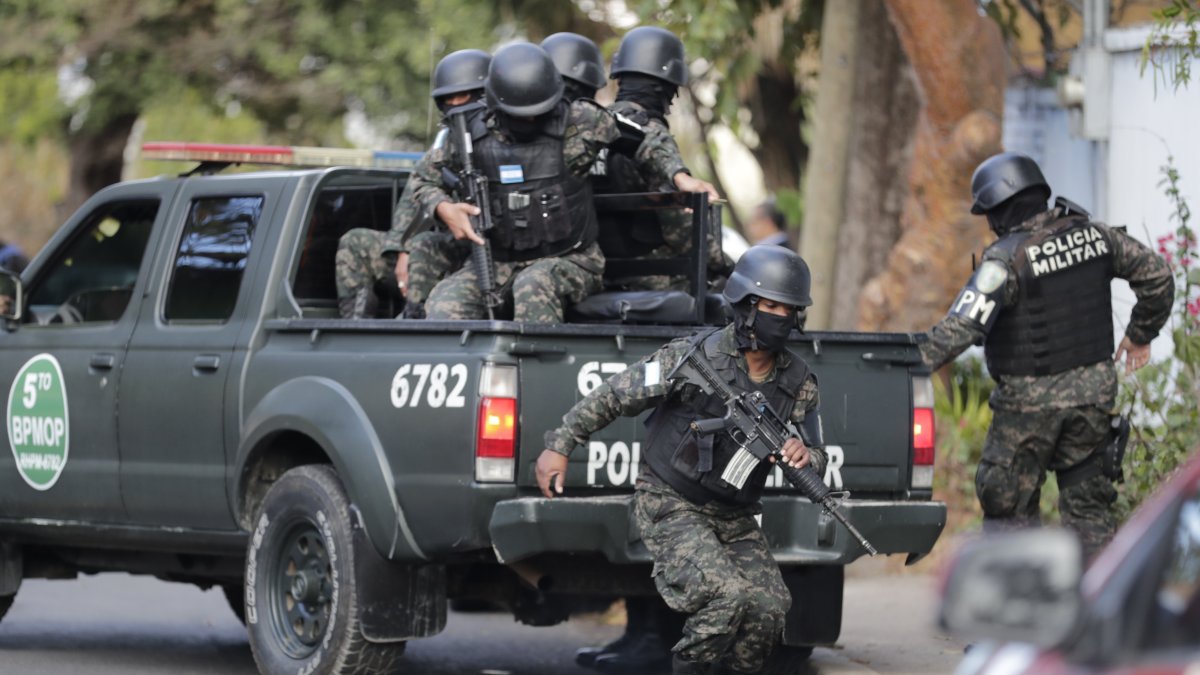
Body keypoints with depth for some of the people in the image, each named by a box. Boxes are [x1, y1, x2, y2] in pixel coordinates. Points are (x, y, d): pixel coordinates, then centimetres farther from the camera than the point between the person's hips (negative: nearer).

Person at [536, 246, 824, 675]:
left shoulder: (799, 383, 1)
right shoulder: (694, 357, -14)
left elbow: (818, 458, 4)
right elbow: (613, 397, -7)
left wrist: (805, 457, -21)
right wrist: (559, 447, -8)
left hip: (735, 518, 5)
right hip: (671, 507, -5)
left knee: (770, 609, -13)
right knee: (729, 595, -27)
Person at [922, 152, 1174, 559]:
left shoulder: (1008, 258, -18)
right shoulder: (1093, 234, 1)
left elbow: (962, 326, -26)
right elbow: (1156, 275, 10)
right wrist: (1141, 334, 22)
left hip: (1032, 399, -6)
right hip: (1093, 388, 6)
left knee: (1009, 502, 6)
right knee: (1085, 494, 15)